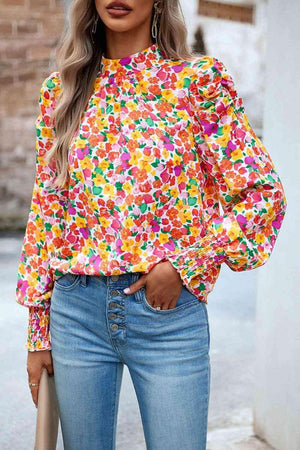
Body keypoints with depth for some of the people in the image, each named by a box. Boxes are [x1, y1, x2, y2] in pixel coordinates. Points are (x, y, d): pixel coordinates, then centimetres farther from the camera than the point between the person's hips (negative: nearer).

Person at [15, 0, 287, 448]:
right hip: (76, 310, 3)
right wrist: (38, 332, 7)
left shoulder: (199, 80, -3)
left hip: (167, 309, -2)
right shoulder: (61, 90, 7)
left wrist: (186, 264, -12)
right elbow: (46, 210, 8)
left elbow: (264, 193, -3)